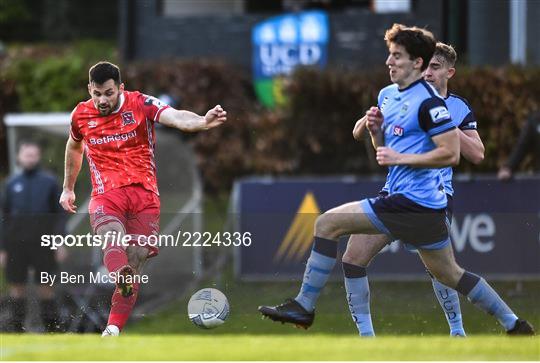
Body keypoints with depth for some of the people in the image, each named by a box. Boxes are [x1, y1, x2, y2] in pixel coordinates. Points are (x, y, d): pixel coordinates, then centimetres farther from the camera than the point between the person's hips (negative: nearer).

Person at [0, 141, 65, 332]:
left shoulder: (49, 182, 4)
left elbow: (58, 214, 4)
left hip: (42, 244, -2)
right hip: (16, 243, 2)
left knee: (45, 286, -3)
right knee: (16, 285, 1)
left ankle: (52, 326, 2)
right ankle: (16, 326, 6)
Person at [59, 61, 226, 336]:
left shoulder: (141, 105, -4)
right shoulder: (81, 115, 7)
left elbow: (176, 118, -22)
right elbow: (74, 148, 29)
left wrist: (202, 122, -44)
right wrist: (68, 188, 36)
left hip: (144, 192, 0)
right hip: (106, 194, 0)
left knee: (135, 260, -5)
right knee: (111, 232, -33)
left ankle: (114, 328, 2)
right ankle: (121, 277, -64)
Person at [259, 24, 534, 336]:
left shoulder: (428, 102, -14)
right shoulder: (387, 95, 14)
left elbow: (451, 154, -19)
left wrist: (400, 158, -19)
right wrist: (375, 129, 3)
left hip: (414, 202, -10)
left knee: (328, 223, -11)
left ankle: (304, 306, -4)